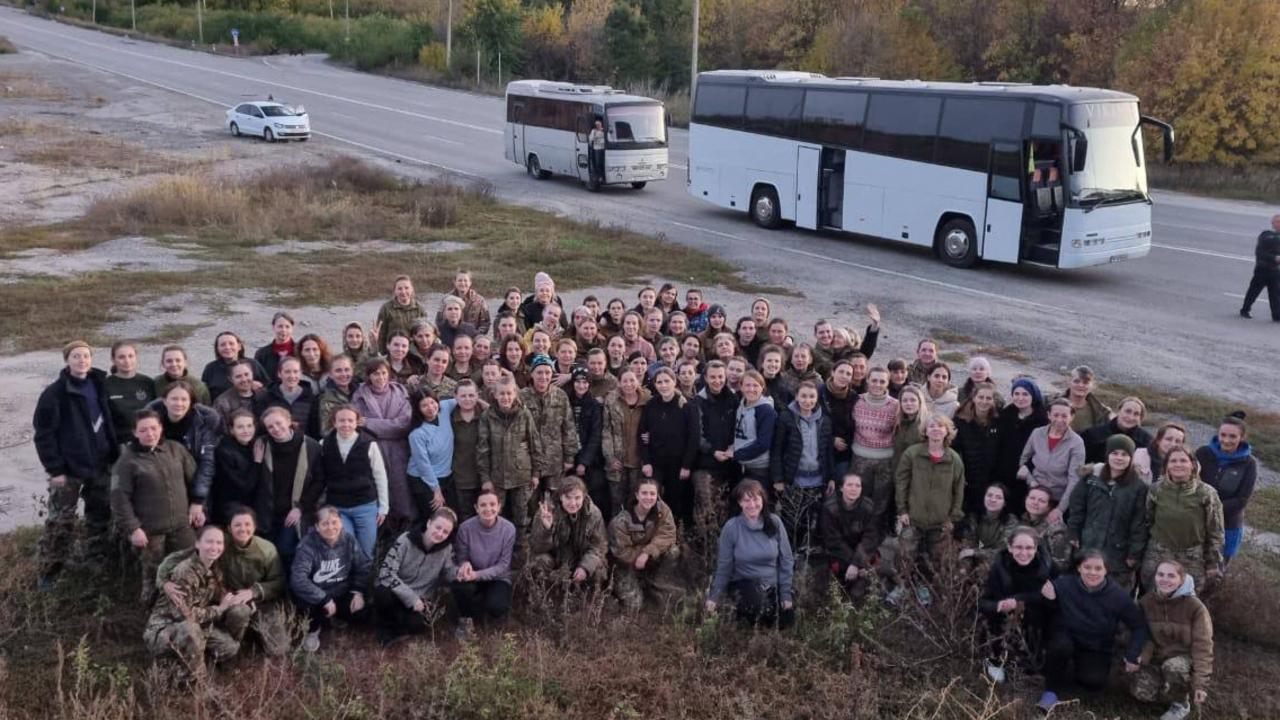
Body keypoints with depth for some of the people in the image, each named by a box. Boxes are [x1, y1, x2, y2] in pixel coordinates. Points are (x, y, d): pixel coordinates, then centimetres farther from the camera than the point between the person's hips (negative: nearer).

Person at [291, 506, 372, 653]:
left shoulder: (349, 540, -7)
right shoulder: (308, 545, -21)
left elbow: (364, 567, 2)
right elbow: (298, 579, -31)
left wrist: (358, 592, -13)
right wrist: (324, 599, -32)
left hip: (342, 594, 3)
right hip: (315, 597, -3)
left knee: (361, 613, -19)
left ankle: (330, 617, 15)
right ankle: (313, 629, 3)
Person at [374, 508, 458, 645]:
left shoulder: (446, 548, -7)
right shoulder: (405, 540, -18)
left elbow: (448, 572, 4)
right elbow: (386, 573, -22)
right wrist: (411, 598, -26)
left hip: (420, 598, 1)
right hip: (396, 592, -1)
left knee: (417, 625, -30)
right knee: (383, 595, -36)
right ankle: (386, 625, -4)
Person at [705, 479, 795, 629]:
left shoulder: (774, 522, -9)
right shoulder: (731, 528, -14)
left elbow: (786, 560, -2)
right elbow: (724, 566, -6)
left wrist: (786, 594, -3)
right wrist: (714, 597, -5)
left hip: (773, 583, 4)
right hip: (743, 582, -3)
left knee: (785, 623, 0)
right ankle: (741, 611, 0)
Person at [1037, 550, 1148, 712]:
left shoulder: (1118, 595, -16)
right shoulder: (1064, 584, -20)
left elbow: (1139, 625, -4)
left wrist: (1133, 656, -12)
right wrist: (1049, 600, -28)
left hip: (1096, 650, 1)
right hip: (1066, 638, -1)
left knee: (1094, 682, -26)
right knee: (1061, 646, -37)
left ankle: (1069, 673, 10)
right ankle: (1051, 691, -12)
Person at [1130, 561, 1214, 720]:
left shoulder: (1194, 606, -19)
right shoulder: (1146, 602, -7)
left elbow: (1202, 646, -19)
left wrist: (1200, 684, -24)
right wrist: (1142, 658, -25)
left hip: (1186, 658, -3)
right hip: (1158, 657, 4)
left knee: (1173, 667, -39)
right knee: (1141, 692, -21)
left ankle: (1181, 704, -8)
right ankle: (1171, 689, 13)